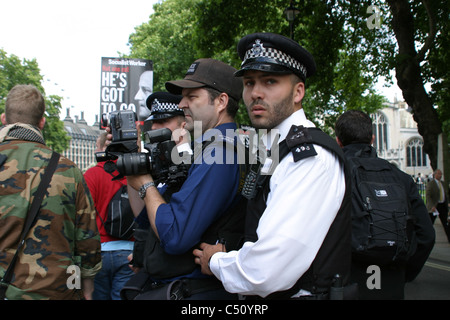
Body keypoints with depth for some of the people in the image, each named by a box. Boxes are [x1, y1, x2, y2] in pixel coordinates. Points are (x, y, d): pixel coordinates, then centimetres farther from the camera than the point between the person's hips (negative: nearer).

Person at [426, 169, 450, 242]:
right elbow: (428, 196, -14)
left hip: (443, 205, 6)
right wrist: (432, 206, -23)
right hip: (434, 206, -6)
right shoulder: (430, 183, -8)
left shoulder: (442, 183, 14)